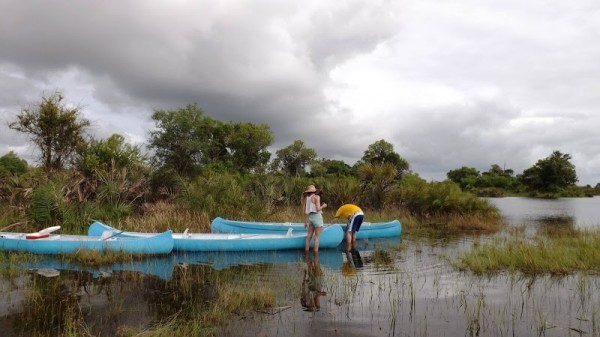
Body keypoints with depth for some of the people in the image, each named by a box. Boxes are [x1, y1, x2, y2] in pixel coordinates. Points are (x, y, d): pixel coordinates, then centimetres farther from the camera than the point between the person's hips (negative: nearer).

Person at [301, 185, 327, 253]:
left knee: (309, 237, 8)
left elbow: (304, 211, 7)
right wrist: (323, 206, 4)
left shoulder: (306, 198, 10)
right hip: (317, 217, -6)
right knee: (316, 237, -4)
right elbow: (318, 209, -14)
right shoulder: (317, 197, -6)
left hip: (310, 217, 6)